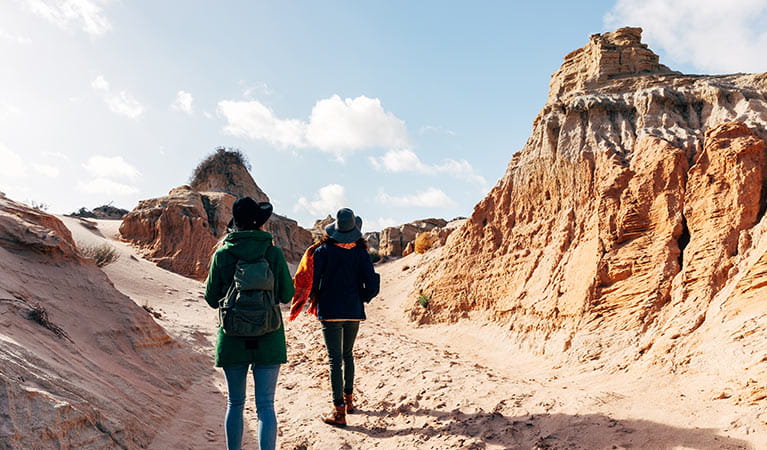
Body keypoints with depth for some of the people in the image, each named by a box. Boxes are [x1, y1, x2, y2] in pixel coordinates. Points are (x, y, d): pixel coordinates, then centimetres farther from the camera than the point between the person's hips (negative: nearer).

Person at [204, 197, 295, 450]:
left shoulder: (222, 254, -4)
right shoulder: (274, 253, -6)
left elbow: (211, 299, 3)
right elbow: (287, 295, 2)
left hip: (233, 339, 1)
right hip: (268, 339, -1)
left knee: (235, 403, 16)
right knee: (265, 405, 3)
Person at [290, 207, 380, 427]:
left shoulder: (323, 250, -7)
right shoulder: (360, 252, -1)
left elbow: (311, 279, -9)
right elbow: (372, 284, -4)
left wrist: (314, 302, 8)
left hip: (330, 312, -3)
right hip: (354, 312, 3)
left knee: (335, 359, -1)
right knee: (347, 354, 22)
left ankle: (339, 411, -1)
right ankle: (349, 399, 34)